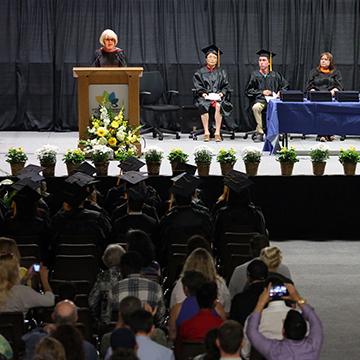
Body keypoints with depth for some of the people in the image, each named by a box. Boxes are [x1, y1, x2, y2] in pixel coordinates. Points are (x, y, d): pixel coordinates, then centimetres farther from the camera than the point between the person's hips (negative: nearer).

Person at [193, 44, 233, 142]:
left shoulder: (221, 72, 18)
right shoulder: (200, 72, 15)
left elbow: (226, 86, 11)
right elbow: (198, 86, 6)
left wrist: (221, 93, -9)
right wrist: (203, 93, -13)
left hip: (218, 96, 0)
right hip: (204, 97, 0)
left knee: (218, 106, -35)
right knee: (203, 105, -35)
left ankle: (217, 132, -34)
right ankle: (206, 132, -32)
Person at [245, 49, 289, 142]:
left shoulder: (275, 75, 14)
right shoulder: (254, 75, 11)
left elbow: (285, 86, 20)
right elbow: (248, 91, 6)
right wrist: (262, 92, -4)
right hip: (259, 100, -1)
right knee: (256, 107, -37)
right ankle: (259, 133, -31)